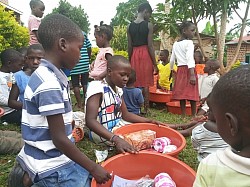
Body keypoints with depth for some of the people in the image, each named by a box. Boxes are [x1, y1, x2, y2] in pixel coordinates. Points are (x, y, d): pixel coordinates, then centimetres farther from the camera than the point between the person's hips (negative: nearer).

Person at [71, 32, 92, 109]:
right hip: (85, 63, 4)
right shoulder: (83, 34, 9)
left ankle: (79, 104, 10)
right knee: (85, 84, 11)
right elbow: (89, 48, 8)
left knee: (75, 85, 5)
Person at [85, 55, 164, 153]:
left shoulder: (118, 89, 5)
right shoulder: (97, 87, -20)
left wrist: (150, 121, -2)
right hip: (102, 132, -8)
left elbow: (125, 115, 10)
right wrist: (116, 139, -41)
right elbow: (90, 121, -30)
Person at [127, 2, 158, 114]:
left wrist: (130, 61, 14)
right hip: (145, 55, -4)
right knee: (145, 84, 3)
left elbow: (129, 47, 6)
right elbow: (150, 46, -9)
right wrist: (155, 64, -4)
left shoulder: (129, 26, 6)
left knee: (135, 83, 10)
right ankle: (145, 109, 9)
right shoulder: (149, 25, -6)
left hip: (134, 55, 4)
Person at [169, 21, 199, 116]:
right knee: (192, 94, -2)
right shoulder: (189, 42, -8)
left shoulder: (175, 44, 13)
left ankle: (183, 115, 12)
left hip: (180, 70, 7)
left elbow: (172, 60, 17)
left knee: (182, 93, 7)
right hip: (188, 70, -6)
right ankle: (194, 115, 2)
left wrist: (172, 71, 29)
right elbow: (190, 59, -20)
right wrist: (192, 75, -25)